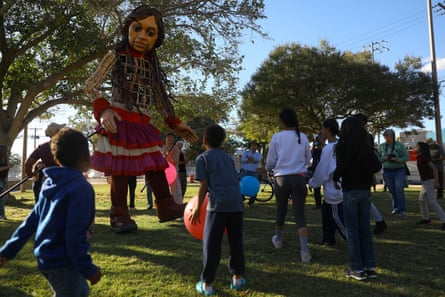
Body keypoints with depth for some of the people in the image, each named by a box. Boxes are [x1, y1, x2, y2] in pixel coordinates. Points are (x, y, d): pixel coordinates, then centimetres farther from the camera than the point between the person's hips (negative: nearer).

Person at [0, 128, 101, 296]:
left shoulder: (49, 183, 4)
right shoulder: (81, 188, -21)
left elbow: (31, 220, 9)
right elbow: (75, 235, -24)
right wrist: (88, 269, -18)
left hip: (47, 257, 8)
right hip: (64, 262, -8)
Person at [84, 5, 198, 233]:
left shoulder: (152, 65, 14)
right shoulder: (116, 56, -1)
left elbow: (160, 100, 19)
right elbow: (90, 85, -6)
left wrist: (175, 124, 14)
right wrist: (103, 110, -22)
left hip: (142, 125, 6)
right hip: (119, 122, -5)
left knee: (156, 164, 6)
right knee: (121, 167, -4)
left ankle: (165, 206, 17)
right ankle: (119, 214, 6)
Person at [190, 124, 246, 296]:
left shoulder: (203, 158, 6)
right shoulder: (228, 158, 22)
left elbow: (204, 186, -1)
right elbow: (236, 181, 18)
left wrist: (197, 209, 4)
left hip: (218, 203, -5)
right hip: (236, 201, 5)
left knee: (211, 243, 3)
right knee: (236, 240, 16)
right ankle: (237, 277, 25)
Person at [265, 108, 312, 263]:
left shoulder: (277, 137, -5)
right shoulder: (303, 137, 2)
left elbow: (270, 162, 0)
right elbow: (308, 160, 13)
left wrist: (268, 167, 22)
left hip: (282, 178, -1)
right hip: (299, 178, 1)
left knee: (281, 210, 18)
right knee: (299, 214, 2)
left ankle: (278, 239, 39)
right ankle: (304, 249, -11)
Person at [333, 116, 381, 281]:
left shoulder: (342, 146, -9)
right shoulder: (367, 147, 7)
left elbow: (341, 166, -18)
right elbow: (377, 166, 3)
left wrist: (335, 178, -1)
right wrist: (364, 173, 12)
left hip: (350, 190, -5)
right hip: (365, 190, 5)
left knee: (352, 229, 2)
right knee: (365, 228, 11)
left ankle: (357, 269, 4)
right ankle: (370, 267, 14)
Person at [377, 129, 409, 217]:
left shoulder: (400, 145, -2)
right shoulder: (381, 146, 4)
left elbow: (406, 156, -4)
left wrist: (397, 159, -21)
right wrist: (384, 158, -14)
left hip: (399, 170, -3)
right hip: (387, 171, 3)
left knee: (399, 189, -17)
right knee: (392, 191, 6)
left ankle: (402, 210, -13)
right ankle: (396, 208, 22)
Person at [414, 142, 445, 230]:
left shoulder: (424, 157, -18)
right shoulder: (420, 157, 10)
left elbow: (434, 168, -21)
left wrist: (436, 181, -22)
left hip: (429, 182, -10)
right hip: (425, 182, 10)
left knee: (432, 202, -12)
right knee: (421, 200, 18)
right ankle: (426, 219, 28)